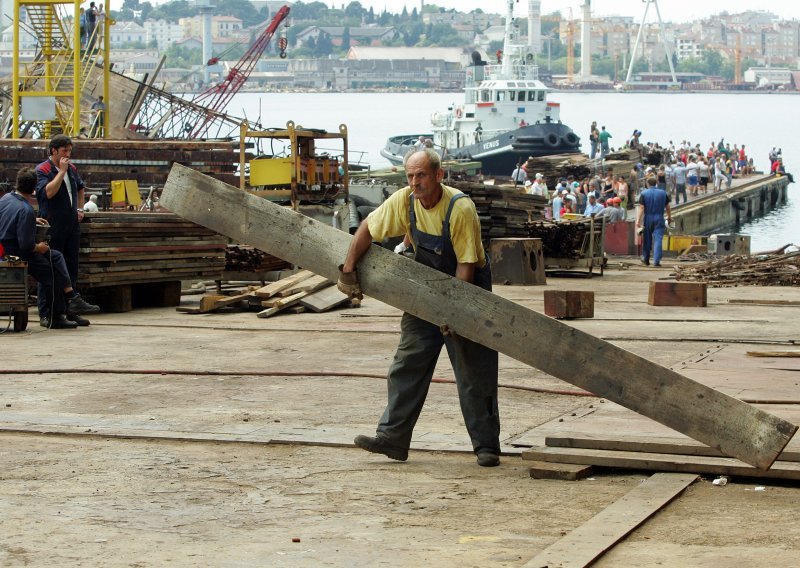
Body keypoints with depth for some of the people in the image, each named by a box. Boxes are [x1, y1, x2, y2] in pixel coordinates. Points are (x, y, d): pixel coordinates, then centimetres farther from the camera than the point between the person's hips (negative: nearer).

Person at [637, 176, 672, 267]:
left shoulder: (644, 194, -4)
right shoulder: (663, 193, 4)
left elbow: (641, 208, -10)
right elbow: (667, 207, 10)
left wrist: (638, 220, -12)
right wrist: (669, 217, 23)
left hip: (648, 219, 0)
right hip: (659, 219, 0)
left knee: (647, 240, 12)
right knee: (658, 239, -3)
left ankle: (646, 260, 22)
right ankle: (656, 261, -12)